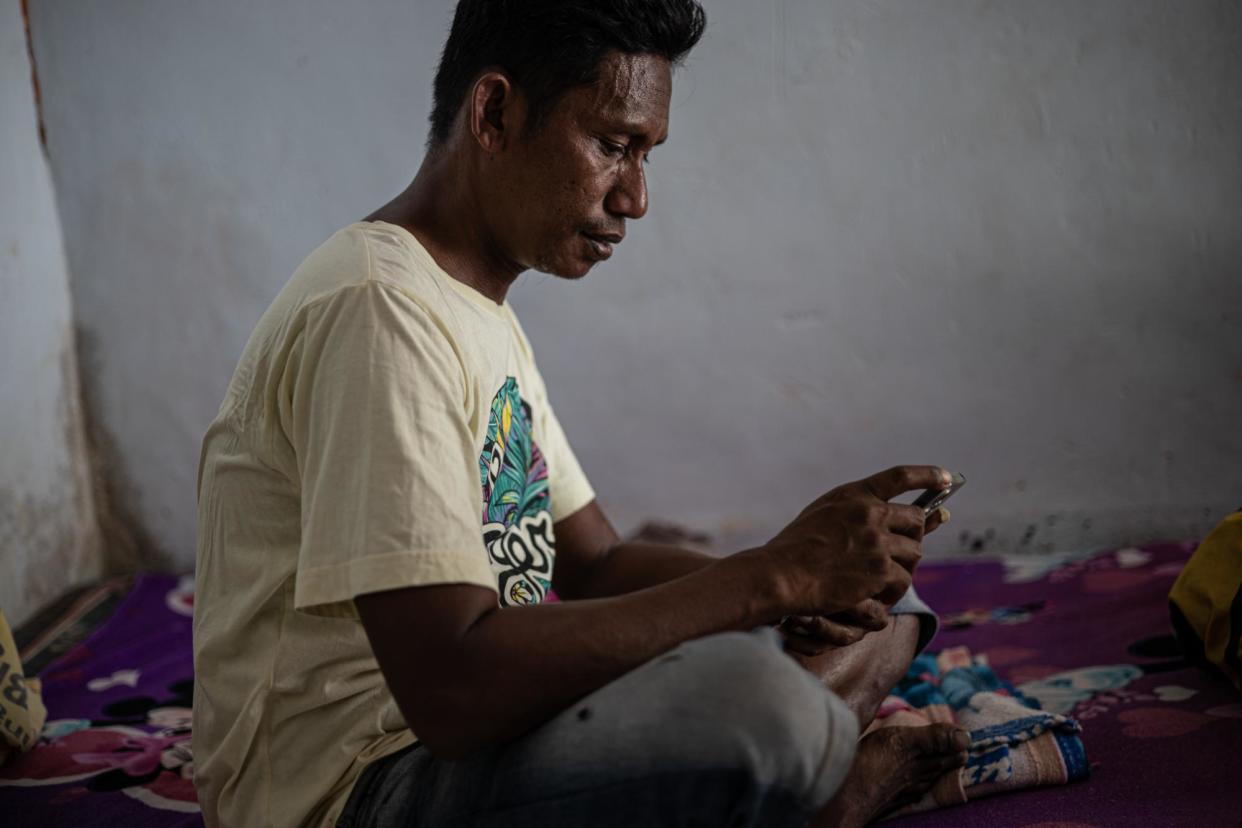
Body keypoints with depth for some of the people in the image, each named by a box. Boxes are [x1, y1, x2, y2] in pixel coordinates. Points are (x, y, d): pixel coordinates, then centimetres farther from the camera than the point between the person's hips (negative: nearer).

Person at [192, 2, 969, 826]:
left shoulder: (485, 317, 15)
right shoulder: (377, 310, -19)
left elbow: (595, 564, 16)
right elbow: (451, 689, -29)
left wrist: (812, 581, -4)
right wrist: (772, 575, -23)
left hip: (492, 719, 10)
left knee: (876, 597, 11)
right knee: (755, 699, -36)